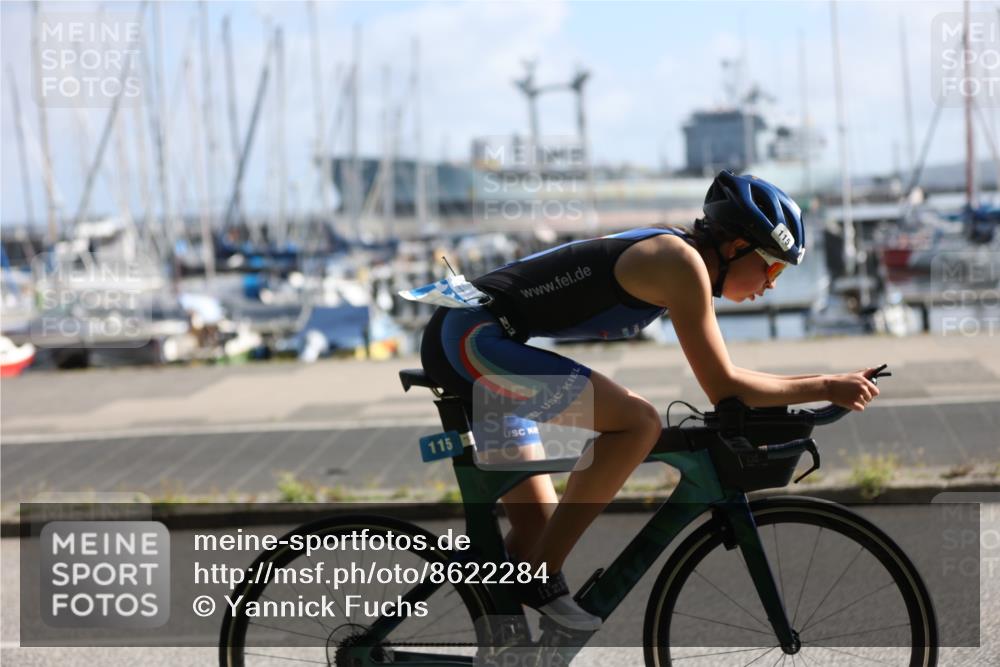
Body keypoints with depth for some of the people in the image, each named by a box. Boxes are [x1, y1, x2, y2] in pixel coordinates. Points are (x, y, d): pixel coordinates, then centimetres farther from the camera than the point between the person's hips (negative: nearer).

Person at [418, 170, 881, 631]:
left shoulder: (665, 255, 16)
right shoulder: (682, 263, -13)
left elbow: (718, 380, 25)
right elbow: (724, 388, -12)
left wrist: (808, 391, 23)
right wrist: (826, 388, -5)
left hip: (459, 342, 10)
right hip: (474, 338, -10)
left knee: (537, 526, 13)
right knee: (638, 423, -19)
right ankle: (543, 578, -12)